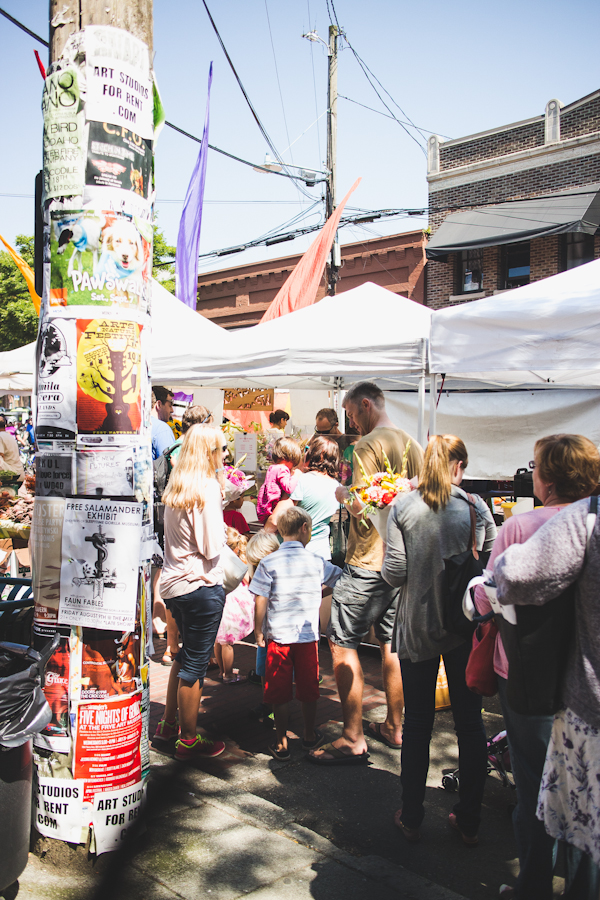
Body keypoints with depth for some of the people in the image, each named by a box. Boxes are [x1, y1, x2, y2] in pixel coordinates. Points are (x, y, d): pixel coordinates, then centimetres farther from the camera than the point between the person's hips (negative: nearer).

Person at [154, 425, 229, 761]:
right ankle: (189, 741, 17)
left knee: (185, 656, 23)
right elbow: (212, 549, -20)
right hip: (202, 586, -8)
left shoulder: (176, 487, 6)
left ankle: (168, 725, 34)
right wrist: (222, 530, -1)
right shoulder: (208, 488, -18)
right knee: (195, 664, 4)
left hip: (173, 582, 8)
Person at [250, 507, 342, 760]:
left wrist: (259, 631, 2)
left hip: (278, 636, -2)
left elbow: (261, 601, -9)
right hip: (309, 635, 2)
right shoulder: (316, 562, -1)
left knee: (280, 692, 6)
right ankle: (309, 736, 30)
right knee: (308, 689, 15)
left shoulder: (269, 563, -8)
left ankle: (281, 744, 13)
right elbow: (340, 577, 15)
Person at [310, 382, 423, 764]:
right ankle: (394, 726, 27)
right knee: (393, 643, 16)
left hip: (369, 561, -9)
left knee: (343, 643, -2)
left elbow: (361, 507, -21)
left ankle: (353, 739, -1)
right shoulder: (414, 445, 11)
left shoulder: (370, 445, -14)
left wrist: (342, 494, 0)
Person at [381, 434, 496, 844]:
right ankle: (469, 821, 23)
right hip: (466, 628, 0)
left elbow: (393, 573, -9)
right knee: (470, 721, 12)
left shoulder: (402, 508, -8)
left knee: (417, 721, 12)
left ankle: (411, 817, 23)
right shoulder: (476, 508, -7)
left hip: (417, 628, 0)